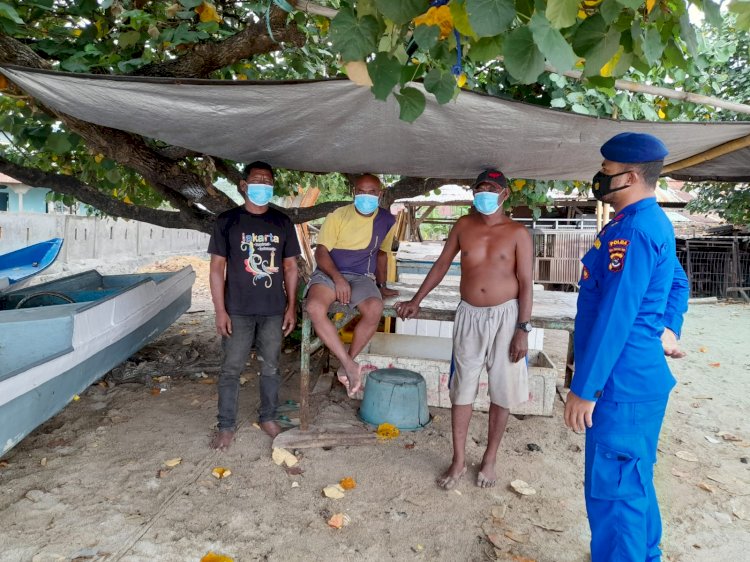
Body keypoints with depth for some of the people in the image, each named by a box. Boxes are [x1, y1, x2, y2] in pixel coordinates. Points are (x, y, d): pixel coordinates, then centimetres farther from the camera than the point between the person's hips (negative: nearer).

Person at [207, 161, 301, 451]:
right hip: (238, 310, -2)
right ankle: (227, 425, 22)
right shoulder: (227, 220, -3)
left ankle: (268, 418, 30)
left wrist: (291, 306, 2)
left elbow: (290, 267, 7)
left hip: (274, 310, 2)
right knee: (231, 369, 6)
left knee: (270, 367, 13)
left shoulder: (282, 222, 5)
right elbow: (217, 267, -3)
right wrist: (220, 310, -8)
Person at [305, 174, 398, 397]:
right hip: (329, 273, -2)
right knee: (315, 308, -34)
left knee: (374, 310, -32)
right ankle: (350, 364, -21)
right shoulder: (338, 216, -3)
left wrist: (381, 285, 22)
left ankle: (346, 364, -11)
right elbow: (321, 252, -8)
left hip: (361, 277, 2)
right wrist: (337, 278, -24)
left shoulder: (387, 221, 8)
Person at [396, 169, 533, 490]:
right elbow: (442, 264, 11)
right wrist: (417, 300, 12)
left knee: (501, 392, 8)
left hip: (504, 316, -2)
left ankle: (489, 459, 26)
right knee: (462, 390, 8)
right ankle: (458, 460, 22)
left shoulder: (517, 233, -4)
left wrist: (522, 329, -11)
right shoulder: (463, 226, 3)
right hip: (469, 316, 2)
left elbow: (525, 283, -6)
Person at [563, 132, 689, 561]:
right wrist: (667, 330, 12)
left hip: (622, 383, -11)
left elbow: (614, 316, -24)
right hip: (640, 378, 11)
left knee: (612, 490, 1)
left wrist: (584, 389, -20)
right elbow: (678, 284, 26)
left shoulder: (631, 230, -20)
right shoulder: (655, 223, 13)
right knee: (634, 482, 23)